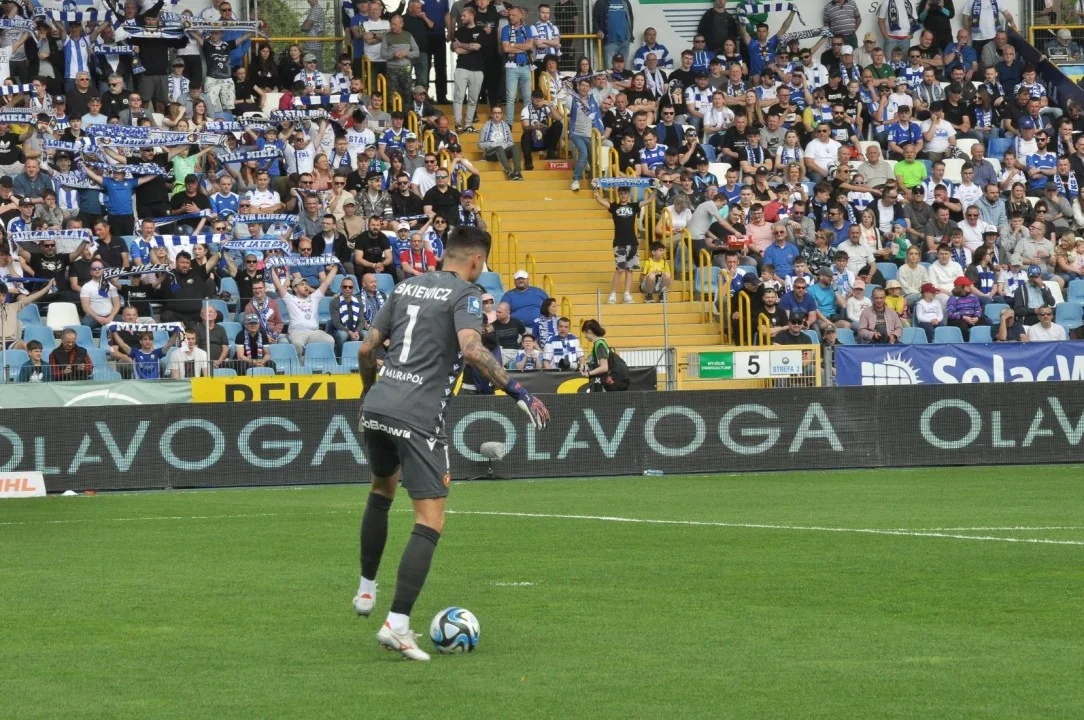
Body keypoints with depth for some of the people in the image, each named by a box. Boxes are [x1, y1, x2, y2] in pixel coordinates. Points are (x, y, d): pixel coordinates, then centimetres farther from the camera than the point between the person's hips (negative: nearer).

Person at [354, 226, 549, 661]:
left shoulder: (408, 286, 17)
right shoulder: (465, 292, -2)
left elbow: (366, 349, 19)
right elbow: (471, 349, -20)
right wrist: (519, 393, -17)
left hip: (376, 406, 7)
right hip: (418, 416, -7)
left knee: (383, 488, 34)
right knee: (430, 521, -5)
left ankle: (367, 590, 41)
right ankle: (397, 624, -16)